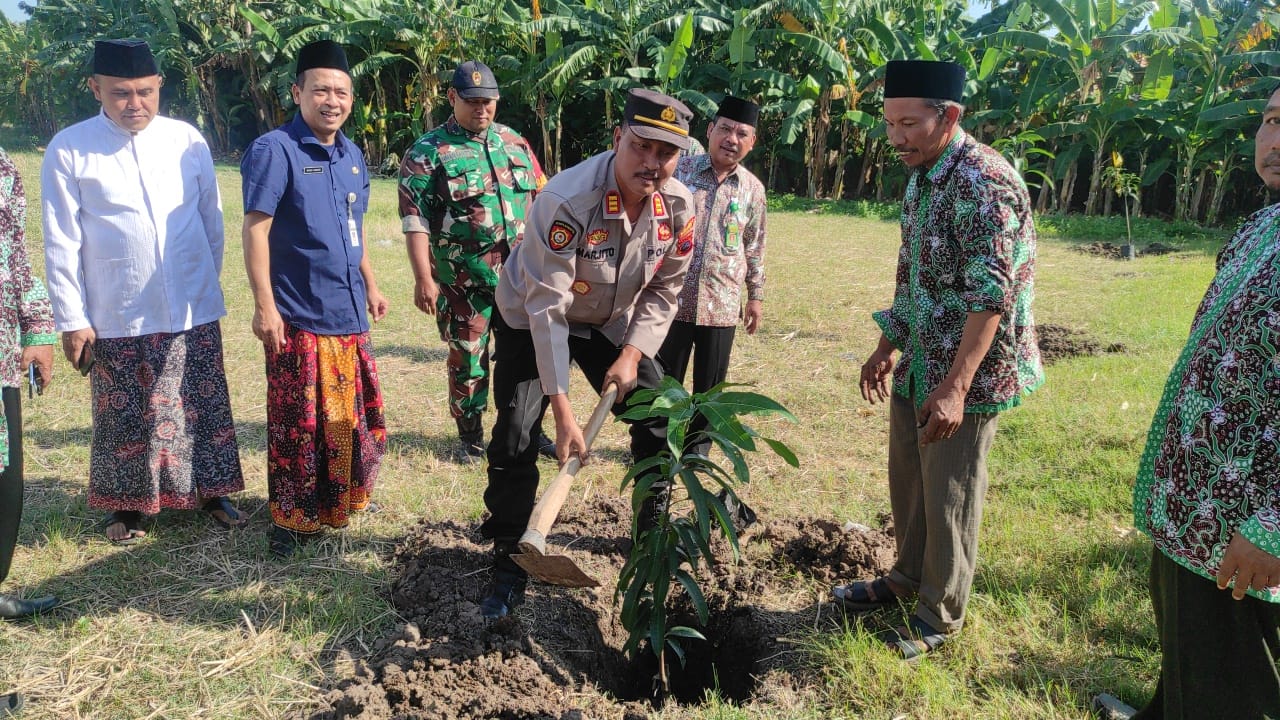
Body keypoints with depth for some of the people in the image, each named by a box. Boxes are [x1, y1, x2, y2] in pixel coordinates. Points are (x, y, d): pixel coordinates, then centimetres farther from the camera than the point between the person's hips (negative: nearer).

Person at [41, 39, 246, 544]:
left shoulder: (187, 141, -1)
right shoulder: (70, 150, -5)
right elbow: (62, 244, -4)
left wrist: (208, 282, 11)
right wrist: (72, 320, -5)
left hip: (193, 311, 2)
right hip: (116, 318, -1)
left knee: (206, 407, 12)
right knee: (125, 417, 12)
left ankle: (212, 493, 30)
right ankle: (126, 505, 31)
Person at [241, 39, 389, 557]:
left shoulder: (352, 156, 11)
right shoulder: (274, 150, -11)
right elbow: (255, 229, -15)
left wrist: (370, 285, 21)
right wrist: (264, 305, -19)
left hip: (349, 313, 7)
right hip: (299, 316, -7)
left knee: (352, 414, 17)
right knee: (299, 423, 1)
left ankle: (345, 499, 35)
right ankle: (292, 519, 16)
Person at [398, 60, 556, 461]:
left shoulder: (515, 144, 10)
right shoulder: (427, 154, -5)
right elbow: (415, 221, -10)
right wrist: (424, 278, -17)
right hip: (464, 282, -4)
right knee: (467, 358, 6)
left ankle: (529, 429, 27)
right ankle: (470, 437, 23)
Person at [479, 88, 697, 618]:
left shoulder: (678, 205, -18)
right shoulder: (566, 201, -35)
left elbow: (664, 290, -4)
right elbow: (546, 310, -34)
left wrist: (632, 355, -17)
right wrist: (562, 412, -35)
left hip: (612, 323, 5)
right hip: (531, 320, -5)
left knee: (658, 418, 2)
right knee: (515, 439, -13)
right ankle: (509, 567, 4)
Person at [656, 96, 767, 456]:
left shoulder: (753, 189, 5)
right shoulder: (679, 169, -2)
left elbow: (754, 247, 13)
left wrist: (756, 295, 14)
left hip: (722, 304, 2)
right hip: (672, 297, -2)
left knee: (710, 384, 11)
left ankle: (698, 447, 30)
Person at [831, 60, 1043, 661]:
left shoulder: (985, 182, -20)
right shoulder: (920, 178, 9)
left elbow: (992, 295, -25)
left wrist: (955, 387, -29)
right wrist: (887, 347, 19)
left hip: (966, 375, -8)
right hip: (916, 368, 8)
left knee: (949, 497, 4)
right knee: (907, 481, 19)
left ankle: (940, 617, 22)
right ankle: (908, 578, 39)